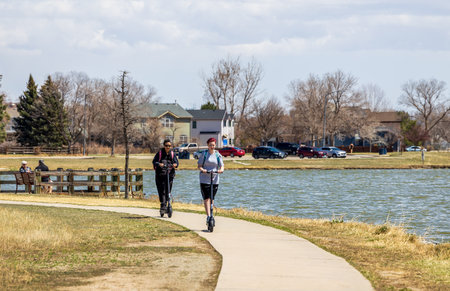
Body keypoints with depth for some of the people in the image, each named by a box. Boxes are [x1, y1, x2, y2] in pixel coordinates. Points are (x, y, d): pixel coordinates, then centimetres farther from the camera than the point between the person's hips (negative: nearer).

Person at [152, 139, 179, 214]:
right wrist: (159, 164, -28)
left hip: (170, 174, 2)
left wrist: (175, 164, -23)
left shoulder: (172, 154, 9)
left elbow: (176, 161, 1)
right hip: (160, 175, -2)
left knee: (167, 191, 2)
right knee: (162, 191, -8)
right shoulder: (160, 153, 2)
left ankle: (165, 205, 16)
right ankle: (163, 206, -7)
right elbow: (154, 161, -6)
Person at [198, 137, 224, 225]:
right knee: (206, 198, -12)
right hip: (204, 179, -2)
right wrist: (202, 169, -21)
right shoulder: (204, 154, 1)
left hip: (215, 180, 2)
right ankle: (208, 216, -19)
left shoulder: (218, 155, 6)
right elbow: (199, 166, 1)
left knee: (211, 199, 9)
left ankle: (211, 215, 20)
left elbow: (222, 166, 2)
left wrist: (221, 170, -21)